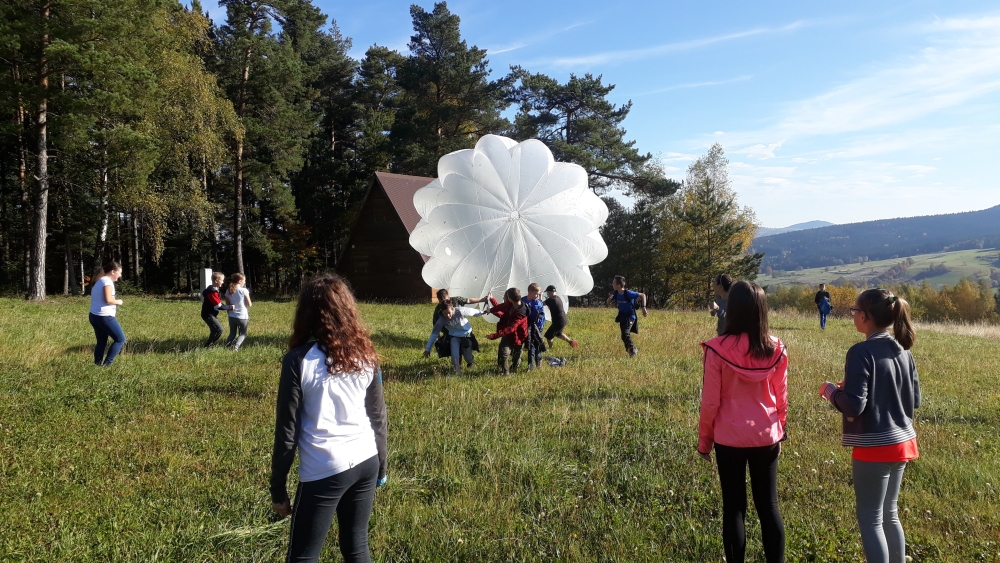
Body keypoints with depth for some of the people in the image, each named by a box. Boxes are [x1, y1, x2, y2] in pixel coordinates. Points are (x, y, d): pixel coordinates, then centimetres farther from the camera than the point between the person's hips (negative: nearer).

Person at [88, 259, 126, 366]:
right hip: (104, 317, -10)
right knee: (120, 339, 2)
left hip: (94, 316, 10)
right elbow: (108, 299, -22)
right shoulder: (107, 281, -12)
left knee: (101, 342, 16)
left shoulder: (99, 281, 18)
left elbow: (100, 299, 15)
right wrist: (118, 302, -5)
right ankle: (107, 363, 0)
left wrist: (115, 302, 8)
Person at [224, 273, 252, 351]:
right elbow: (249, 305, -7)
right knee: (243, 334, 13)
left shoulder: (228, 291, 2)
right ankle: (236, 347, -10)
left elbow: (227, 304, 7)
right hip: (242, 317, -4)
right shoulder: (244, 291, -12)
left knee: (232, 334, 20)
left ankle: (227, 346, -1)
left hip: (232, 316, 4)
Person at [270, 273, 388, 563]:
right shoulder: (365, 356, 2)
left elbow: (287, 431, -8)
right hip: (366, 463, 5)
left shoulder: (299, 360, -11)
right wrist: (381, 466, 20)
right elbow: (379, 419, 8)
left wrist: (278, 488, 1)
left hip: (323, 472, -5)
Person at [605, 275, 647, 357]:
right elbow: (608, 303, 5)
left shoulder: (628, 293, -24)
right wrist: (610, 298, -19)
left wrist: (643, 308, -24)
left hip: (630, 316, -7)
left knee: (625, 334, -21)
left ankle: (633, 350, -4)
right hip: (622, 316, 7)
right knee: (625, 335, 16)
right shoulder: (615, 293, -6)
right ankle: (633, 350, 34)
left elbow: (643, 295, -17)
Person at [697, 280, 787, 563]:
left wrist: (704, 439, 3)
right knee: (769, 506, 15)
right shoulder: (776, 348, -6)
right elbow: (781, 397, 4)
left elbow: (710, 401, -10)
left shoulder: (718, 348, -15)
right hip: (766, 436, 3)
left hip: (729, 438, -3)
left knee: (734, 508, 10)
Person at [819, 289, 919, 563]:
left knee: (870, 520, 4)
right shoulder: (902, 351, 5)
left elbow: (854, 406, -22)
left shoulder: (861, 352, -19)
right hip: (901, 442, 8)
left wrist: (831, 390, -5)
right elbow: (914, 400, 13)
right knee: (889, 514, 21)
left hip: (875, 446, -8)